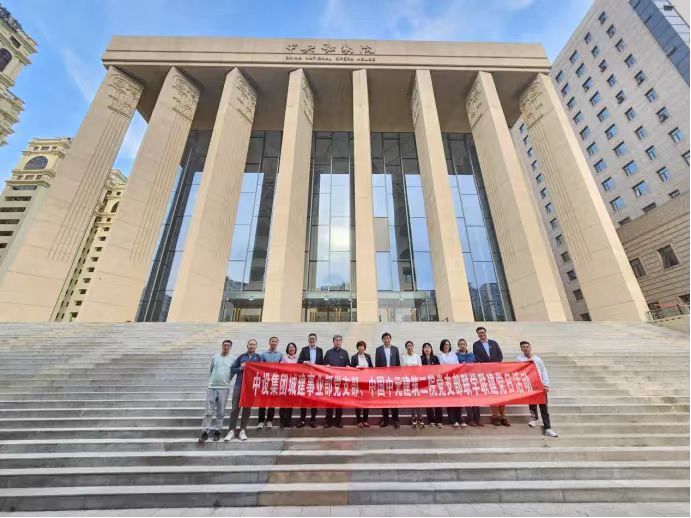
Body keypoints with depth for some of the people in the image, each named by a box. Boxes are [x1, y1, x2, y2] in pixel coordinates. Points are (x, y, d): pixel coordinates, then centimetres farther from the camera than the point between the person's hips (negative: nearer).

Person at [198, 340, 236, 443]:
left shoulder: (233, 358, 0)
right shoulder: (215, 356, 4)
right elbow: (210, 370, 15)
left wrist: (226, 380, 7)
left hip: (224, 388, -1)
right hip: (212, 387, 1)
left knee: (221, 412, 7)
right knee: (209, 411, 3)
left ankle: (217, 431, 19)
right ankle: (205, 432, 14)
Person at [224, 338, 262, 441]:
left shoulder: (258, 357, 6)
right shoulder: (241, 356, 8)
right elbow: (232, 369, 8)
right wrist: (241, 368, -9)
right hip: (239, 385, 0)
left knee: (247, 409, 6)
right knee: (235, 408, 1)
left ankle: (243, 431, 17)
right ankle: (231, 431, 12)